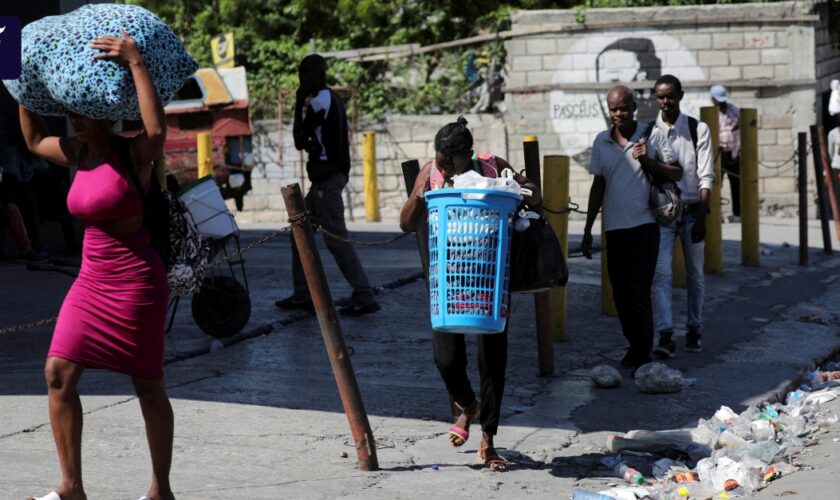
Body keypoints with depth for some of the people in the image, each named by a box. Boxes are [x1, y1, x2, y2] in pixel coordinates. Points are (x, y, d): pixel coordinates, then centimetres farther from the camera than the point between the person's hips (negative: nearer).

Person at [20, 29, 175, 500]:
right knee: (59, 373, -2)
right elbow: (35, 139, 27)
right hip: (92, 280, 7)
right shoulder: (79, 152, 8)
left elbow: (157, 129, -36)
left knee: (149, 387, 4)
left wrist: (137, 64, -34)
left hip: (136, 280, -7)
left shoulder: (132, 154, -13)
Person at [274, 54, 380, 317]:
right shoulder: (332, 98, 17)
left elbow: (299, 141, -9)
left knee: (336, 237, -12)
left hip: (326, 177, -10)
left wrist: (298, 105, -2)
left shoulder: (319, 102, -13)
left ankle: (364, 298, -15)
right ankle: (302, 295, 15)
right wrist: (311, 143, 5)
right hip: (333, 174, 10)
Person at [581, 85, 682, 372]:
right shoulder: (601, 142, 8)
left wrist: (648, 161, -14)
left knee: (638, 292, -10)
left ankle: (643, 356, -4)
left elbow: (677, 174, 3)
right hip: (614, 228, 4)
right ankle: (634, 345, 24)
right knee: (620, 293, 8)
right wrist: (588, 230, 14)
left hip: (644, 225, -4)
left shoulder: (650, 137, -1)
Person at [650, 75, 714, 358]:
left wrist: (702, 217, -12)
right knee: (660, 274, -12)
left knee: (695, 274, 9)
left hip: (692, 210, 0)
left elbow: (706, 176, -4)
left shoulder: (698, 130, 0)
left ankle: (694, 330, 24)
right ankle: (665, 336, -16)